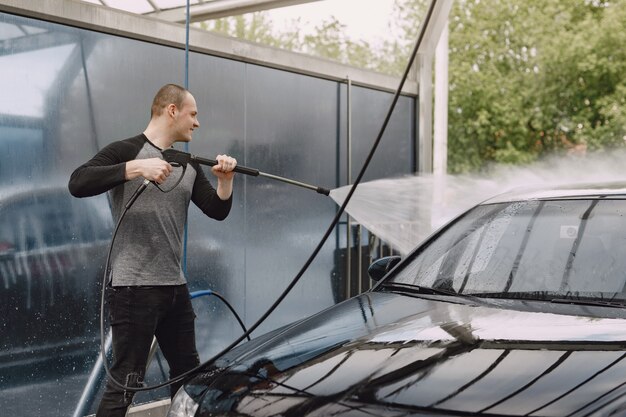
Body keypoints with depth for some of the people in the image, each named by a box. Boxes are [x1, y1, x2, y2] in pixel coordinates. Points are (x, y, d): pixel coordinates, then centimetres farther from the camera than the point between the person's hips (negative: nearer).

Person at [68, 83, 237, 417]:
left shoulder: (188, 166, 14)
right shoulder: (125, 151, -6)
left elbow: (217, 211, 9)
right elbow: (78, 183, -21)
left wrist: (225, 179, -10)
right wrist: (138, 168, -27)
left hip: (175, 286, 8)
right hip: (133, 287, -7)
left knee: (188, 373, 17)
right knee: (126, 382, -8)